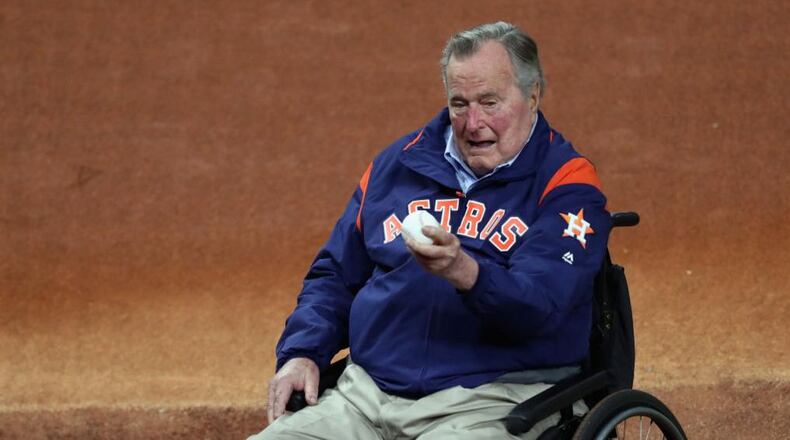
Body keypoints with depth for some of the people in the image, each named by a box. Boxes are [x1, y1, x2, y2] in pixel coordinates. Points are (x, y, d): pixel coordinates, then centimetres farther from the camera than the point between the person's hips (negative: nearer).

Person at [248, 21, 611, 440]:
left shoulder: (566, 183, 0)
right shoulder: (399, 162, 16)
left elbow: (539, 306, -16)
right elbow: (334, 275, 25)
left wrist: (466, 273, -35)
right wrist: (301, 354, 8)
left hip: (493, 400, -5)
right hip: (366, 393, 5)